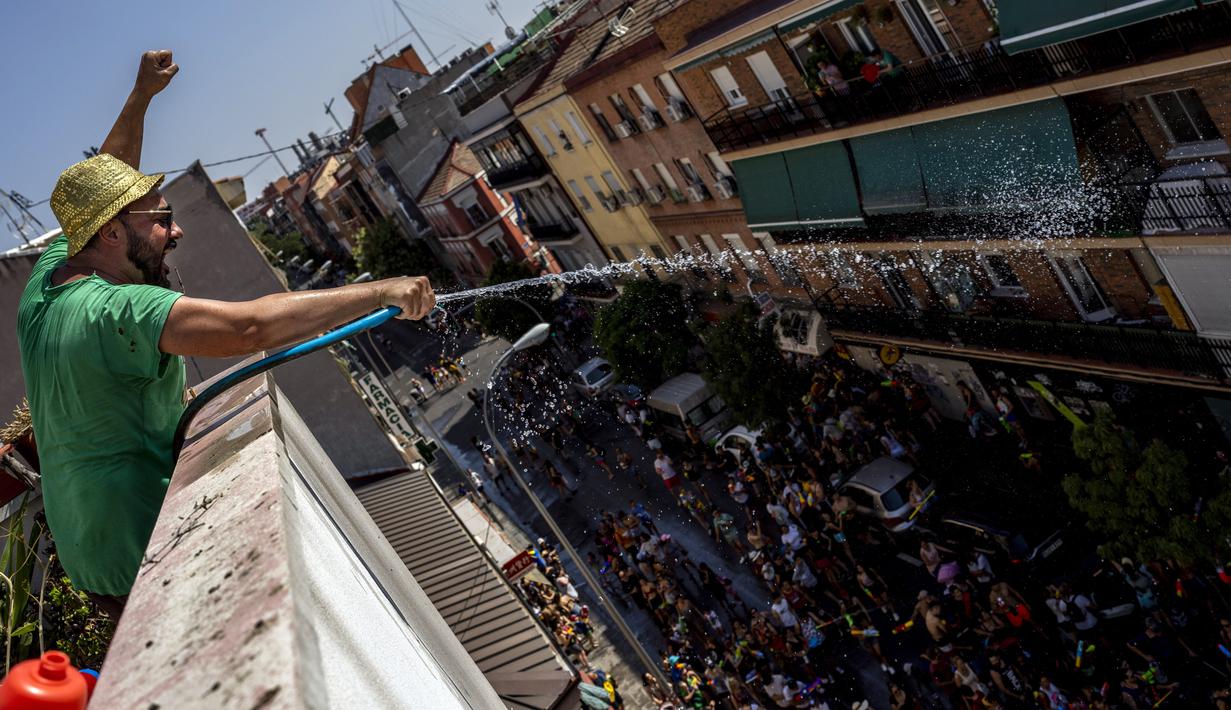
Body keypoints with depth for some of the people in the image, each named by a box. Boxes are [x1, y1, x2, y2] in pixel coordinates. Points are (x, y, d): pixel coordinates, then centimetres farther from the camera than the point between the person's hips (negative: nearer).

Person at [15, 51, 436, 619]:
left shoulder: (47, 279, 2)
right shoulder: (116, 310, -26)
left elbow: (99, 185, 18)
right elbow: (252, 327, -40)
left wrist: (141, 96, 20)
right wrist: (382, 292, -37)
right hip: (147, 563, -10)